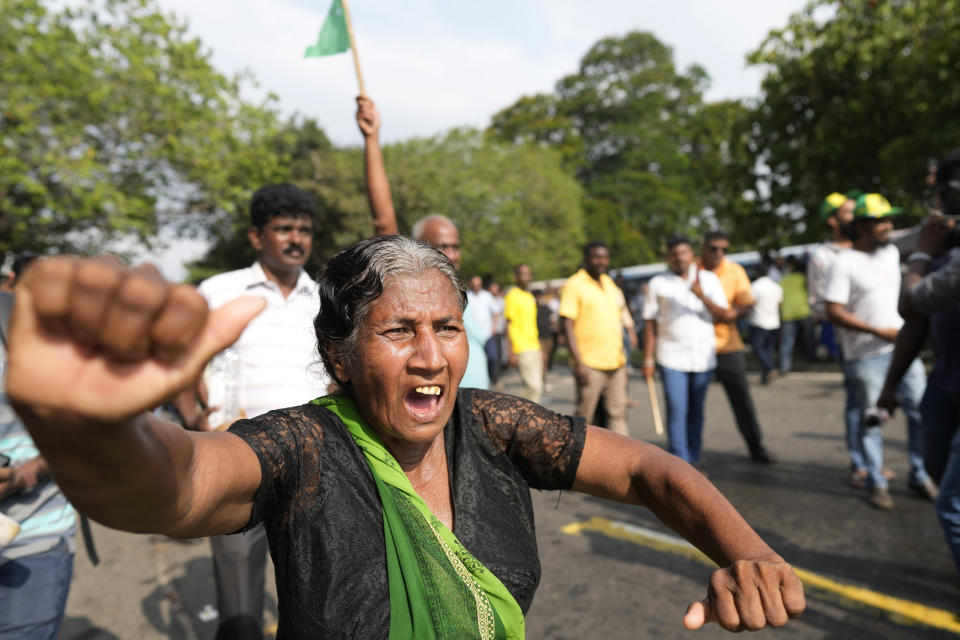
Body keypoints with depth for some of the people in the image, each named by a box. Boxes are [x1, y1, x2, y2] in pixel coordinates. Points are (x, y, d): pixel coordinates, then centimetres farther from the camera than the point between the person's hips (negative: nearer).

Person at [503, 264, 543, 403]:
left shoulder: (531, 297, 17)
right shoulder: (512, 296, -6)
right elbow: (509, 325, -10)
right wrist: (511, 353, -14)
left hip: (535, 348, 8)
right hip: (523, 350, -8)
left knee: (536, 387, 8)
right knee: (534, 387, -13)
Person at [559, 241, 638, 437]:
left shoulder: (610, 284, 14)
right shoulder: (574, 285, -7)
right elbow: (567, 325, -13)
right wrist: (578, 363, -18)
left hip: (616, 362, 7)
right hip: (590, 365, -6)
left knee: (618, 413, 9)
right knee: (584, 417, 2)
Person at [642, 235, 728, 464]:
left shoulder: (709, 279, 8)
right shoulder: (658, 284, 4)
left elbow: (722, 314, -1)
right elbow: (650, 324, 3)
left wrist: (701, 295, -19)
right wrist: (648, 360, -2)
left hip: (703, 357, 2)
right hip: (671, 357, -2)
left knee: (696, 412, 9)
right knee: (677, 411, -7)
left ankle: (693, 460, 20)